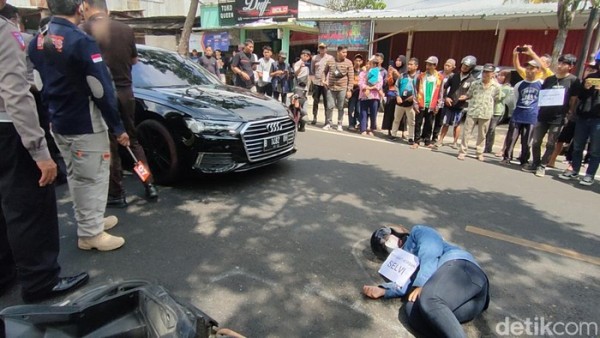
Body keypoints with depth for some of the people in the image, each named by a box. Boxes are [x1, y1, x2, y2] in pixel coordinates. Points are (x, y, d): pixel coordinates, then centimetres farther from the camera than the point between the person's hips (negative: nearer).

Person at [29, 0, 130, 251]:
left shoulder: (36, 42, 7)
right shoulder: (81, 41, -17)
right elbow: (101, 89, -20)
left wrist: (54, 112, 20)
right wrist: (118, 127, -15)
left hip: (57, 123, 8)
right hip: (85, 124, -8)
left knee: (75, 176, 18)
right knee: (93, 177, 2)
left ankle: (88, 222, 32)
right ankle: (91, 233, 10)